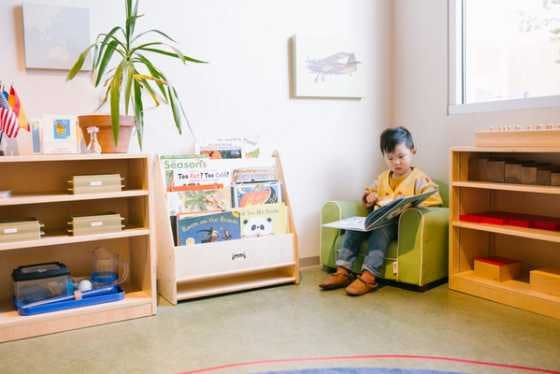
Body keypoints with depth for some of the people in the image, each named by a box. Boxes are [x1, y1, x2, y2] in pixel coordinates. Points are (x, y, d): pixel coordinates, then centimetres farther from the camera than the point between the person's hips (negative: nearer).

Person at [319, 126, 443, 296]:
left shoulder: (419, 178, 2)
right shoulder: (382, 178, 20)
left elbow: (435, 199, -10)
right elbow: (370, 193, 35)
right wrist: (369, 198, 10)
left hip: (401, 224, -6)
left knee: (381, 229, -35)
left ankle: (369, 276, -42)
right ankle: (343, 271, -22)